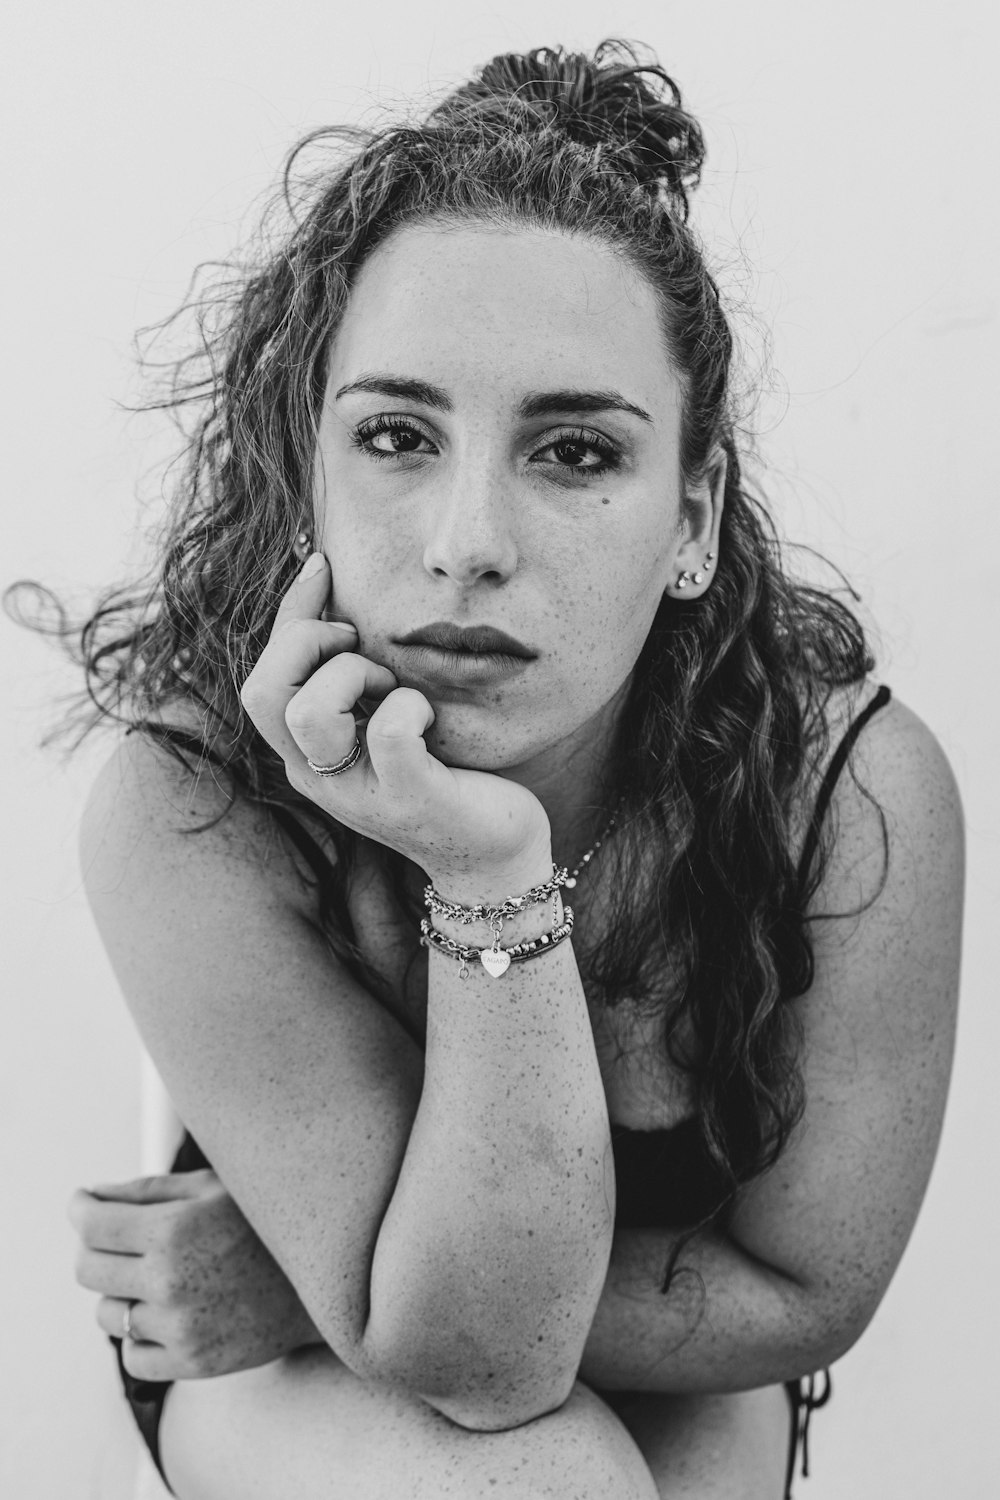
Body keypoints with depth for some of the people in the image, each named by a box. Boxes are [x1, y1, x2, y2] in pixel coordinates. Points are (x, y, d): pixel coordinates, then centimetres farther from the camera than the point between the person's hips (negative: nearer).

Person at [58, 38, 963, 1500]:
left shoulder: (862, 793, -27)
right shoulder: (186, 817, -30)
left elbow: (803, 1286, -15)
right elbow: (476, 1351, -28)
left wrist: (298, 1288, -21)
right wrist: (489, 889, -42)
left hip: (672, 1377, 2)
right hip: (303, 1377, -1)